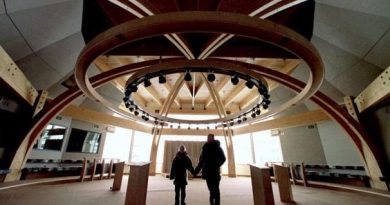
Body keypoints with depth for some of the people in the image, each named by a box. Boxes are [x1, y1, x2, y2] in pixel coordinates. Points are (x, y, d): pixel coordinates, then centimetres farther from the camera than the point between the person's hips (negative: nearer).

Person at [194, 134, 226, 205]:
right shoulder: (205, 148, 8)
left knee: (215, 190, 2)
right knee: (212, 190, 8)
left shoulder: (217, 148, 2)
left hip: (215, 172, -2)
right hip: (207, 173, 2)